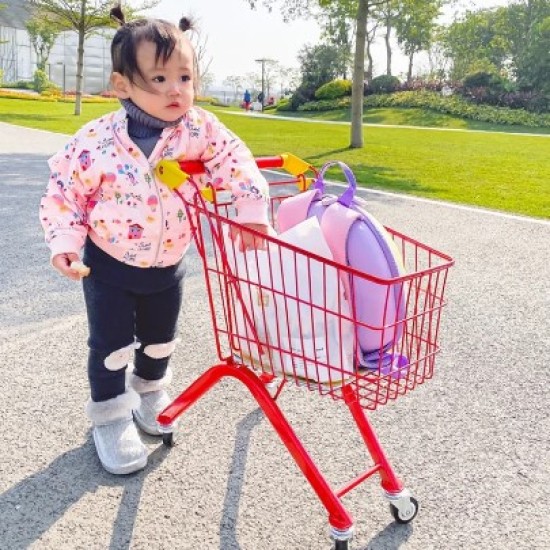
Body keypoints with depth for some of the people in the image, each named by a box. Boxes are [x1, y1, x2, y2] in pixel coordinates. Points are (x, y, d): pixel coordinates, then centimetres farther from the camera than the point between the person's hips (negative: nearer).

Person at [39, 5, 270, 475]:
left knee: (160, 338, 21)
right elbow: (64, 190, -12)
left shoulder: (199, 128, -16)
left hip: (168, 264, 3)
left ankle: (150, 392, 49)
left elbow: (233, 158, -10)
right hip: (109, 264, -3)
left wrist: (252, 210, -22)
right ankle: (110, 417, 28)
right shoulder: (97, 140, -22)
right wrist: (64, 243, -19)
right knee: (112, 344, 6)